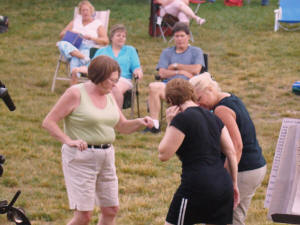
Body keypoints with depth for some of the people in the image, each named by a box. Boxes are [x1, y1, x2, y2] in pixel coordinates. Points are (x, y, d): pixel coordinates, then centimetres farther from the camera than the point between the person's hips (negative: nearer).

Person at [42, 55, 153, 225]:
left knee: (111, 210, 8)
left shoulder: (109, 96, 10)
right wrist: (68, 141, -20)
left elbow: (123, 126, 18)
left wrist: (140, 122, -2)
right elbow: (49, 122, -10)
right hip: (81, 157, -7)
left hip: (106, 157, 7)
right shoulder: (76, 93, -10)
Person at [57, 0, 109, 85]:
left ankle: (73, 87, -49)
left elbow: (105, 41, 3)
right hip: (72, 48, 4)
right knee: (62, 44, -33)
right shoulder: (75, 21, 25)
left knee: (75, 60, -38)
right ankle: (85, 58, -48)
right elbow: (61, 35, 21)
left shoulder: (97, 24, 14)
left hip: (88, 49, -4)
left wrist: (91, 38, -11)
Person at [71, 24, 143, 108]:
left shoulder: (130, 50, 26)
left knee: (116, 88, -40)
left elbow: (136, 68, 17)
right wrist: (78, 69, 0)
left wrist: (138, 72, -8)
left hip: (122, 79, 0)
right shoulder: (101, 51, 28)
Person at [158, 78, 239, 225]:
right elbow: (231, 152, 12)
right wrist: (234, 184, 18)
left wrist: (169, 124, 1)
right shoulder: (213, 118, 14)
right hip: (223, 185, 7)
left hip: (196, 186, -7)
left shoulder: (181, 119, -8)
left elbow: (163, 155, -7)